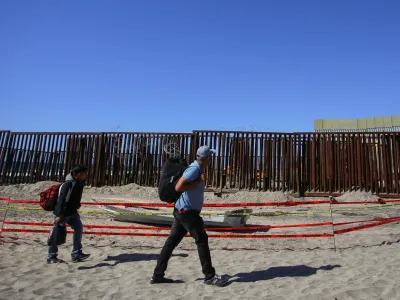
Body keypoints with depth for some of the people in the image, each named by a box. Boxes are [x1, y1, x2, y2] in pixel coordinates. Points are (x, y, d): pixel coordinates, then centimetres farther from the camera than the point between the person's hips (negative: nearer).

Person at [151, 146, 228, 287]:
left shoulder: (198, 169, 11)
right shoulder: (194, 169, -19)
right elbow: (178, 187, -26)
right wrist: (199, 181, -22)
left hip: (183, 211, 10)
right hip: (187, 212, -10)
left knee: (171, 242, 11)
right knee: (202, 240, 1)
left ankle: (157, 275, 19)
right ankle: (210, 276, 13)